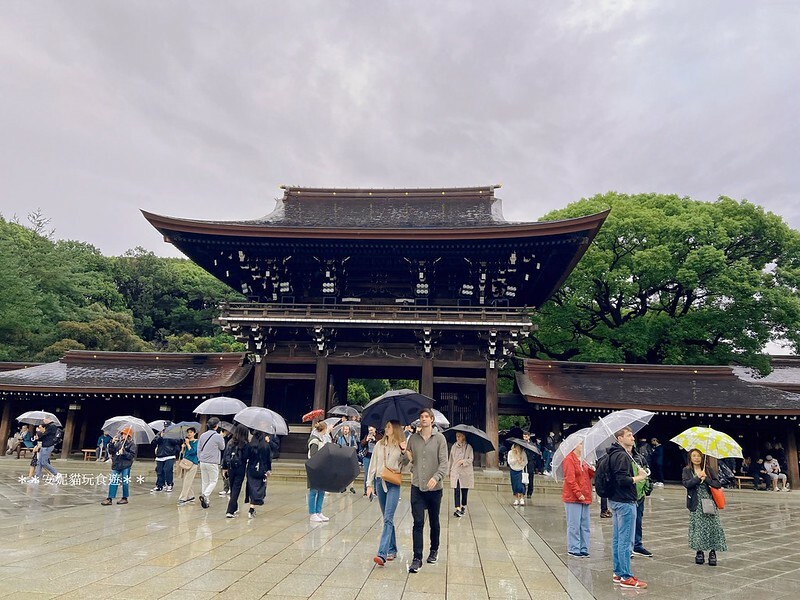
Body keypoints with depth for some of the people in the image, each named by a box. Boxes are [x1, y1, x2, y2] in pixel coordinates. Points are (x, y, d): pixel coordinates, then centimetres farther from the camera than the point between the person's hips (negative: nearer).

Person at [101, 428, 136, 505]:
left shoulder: (131, 444, -6)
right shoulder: (118, 442, 10)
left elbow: (132, 455, -12)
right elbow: (111, 451, 9)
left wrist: (123, 452, -21)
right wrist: (112, 443, -4)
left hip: (125, 466, -5)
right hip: (116, 465, 5)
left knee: (125, 482, 4)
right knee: (113, 482, 1)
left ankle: (125, 498, 18)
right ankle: (110, 499, 5)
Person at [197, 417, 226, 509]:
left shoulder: (203, 435, 5)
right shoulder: (218, 436, -13)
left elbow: (199, 449, 10)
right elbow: (222, 447, 3)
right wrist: (222, 438, 16)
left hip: (203, 462, 6)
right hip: (212, 463, -5)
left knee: (204, 482, 12)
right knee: (213, 481, 5)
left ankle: (206, 501, 15)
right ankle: (205, 495, -16)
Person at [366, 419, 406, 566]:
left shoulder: (401, 446, -2)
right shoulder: (379, 445, 7)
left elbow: (405, 464, -3)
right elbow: (373, 465, 9)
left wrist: (404, 452, -20)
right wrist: (369, 484, 4)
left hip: (393, 484, -4)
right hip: (380, 482, 4)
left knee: (388, 519, -13)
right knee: (387, 519, 13)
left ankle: (382, 554, -18)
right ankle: (392, 550, 25)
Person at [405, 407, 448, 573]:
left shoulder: (439, 438, -3)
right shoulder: (413, 438, 5)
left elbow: (444, 462, -10)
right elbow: (408, 460, 12)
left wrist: (436, 477, -24)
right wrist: (406, 455, -9)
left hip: (434, 488, -1)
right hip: (417, 487, 1)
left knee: (434, 522, 14)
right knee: (418, 523, -5)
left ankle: (434, 550, 35)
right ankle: (417, 558, 0)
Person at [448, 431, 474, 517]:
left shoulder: (468, 447, -4)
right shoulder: (454, 446, 6)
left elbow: (471, 459, -5)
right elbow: (451, 459, 12)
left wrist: (463, 461, -21)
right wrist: (449, 470, 12)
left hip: (465, 472, -1)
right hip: (455, 472, 2)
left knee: (464, 490, 9)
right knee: (456, 490, -9)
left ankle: (463, 506, 27)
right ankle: (458, 509, -13)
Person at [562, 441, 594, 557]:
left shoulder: (583, 460, 16)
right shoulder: (569, 459, -11)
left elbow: (588, 476, 18)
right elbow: (570, 479, -16)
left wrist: (591, 470, -2)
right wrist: (578, 493, -19)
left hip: (584, 497, 8)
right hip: (573, 498, -8)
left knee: (584, 525, 10)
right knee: (574, 525, -3)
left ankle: (583, 549, 18)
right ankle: (573, 549, 6)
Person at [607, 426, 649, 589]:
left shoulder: (615, 455, 14)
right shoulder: (622, 456, -17)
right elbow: (623, 480, -24)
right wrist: (640, 477, -11)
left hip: (616, 501, 10)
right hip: (625, 502, -10)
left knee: (617, 539, 15)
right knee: (626, 541, -3)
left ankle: (618, 573, 23)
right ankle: (626, 577, 3)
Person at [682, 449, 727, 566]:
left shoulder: (708, 469, 7)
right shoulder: (687, 471, 4)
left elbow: (718, 484, -1)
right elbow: (686, 483, -12)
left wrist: (706, 478, -14)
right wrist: (698, 478, -20)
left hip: (709, 502, 1)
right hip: (696, 504, -1)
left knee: (713, 526, -6)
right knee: (697, 527, -1)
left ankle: (712, 552, 6)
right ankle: (699, 552, 13)